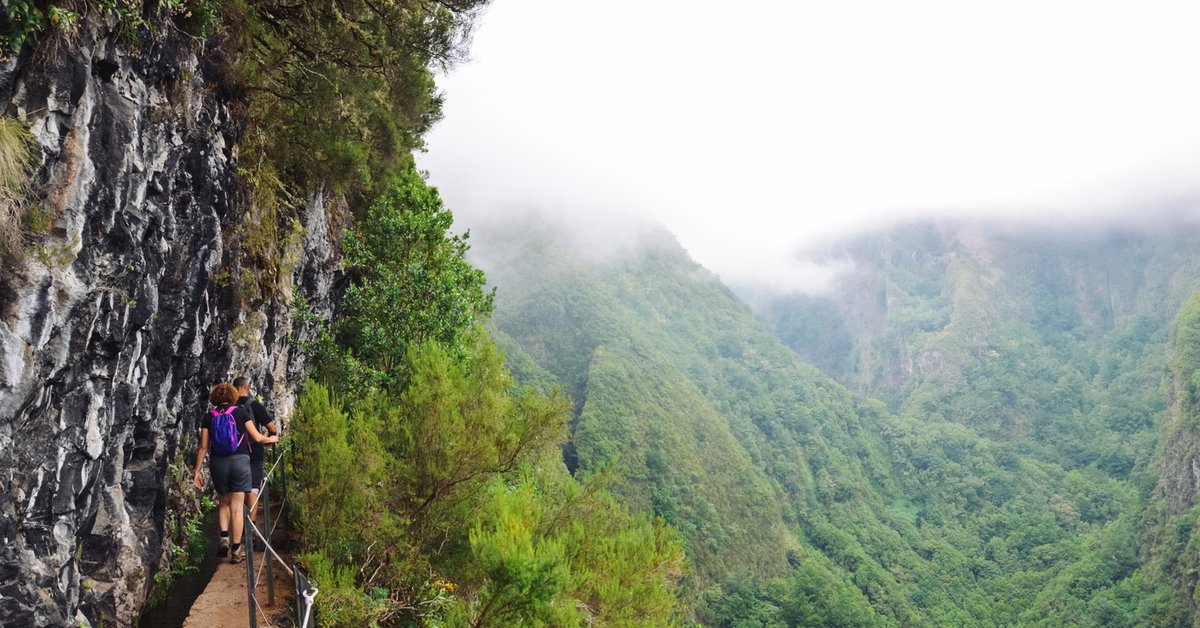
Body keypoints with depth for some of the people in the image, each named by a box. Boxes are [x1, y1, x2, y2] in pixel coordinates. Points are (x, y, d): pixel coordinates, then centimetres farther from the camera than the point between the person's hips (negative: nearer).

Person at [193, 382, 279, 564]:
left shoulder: (208, 417, 5)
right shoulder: (241, 412, 1)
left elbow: (203, 446, 3)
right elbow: (257, 438, 1)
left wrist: (197, 470, 9)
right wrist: (271, 439, 21)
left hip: (217, 462, 2)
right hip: (239, 460, -2)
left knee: (223, 503, 21)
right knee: (237, 507, 2)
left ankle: (224, 538, 3)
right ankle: (236, 550, 3)